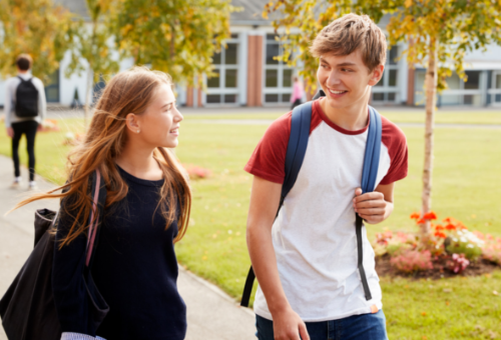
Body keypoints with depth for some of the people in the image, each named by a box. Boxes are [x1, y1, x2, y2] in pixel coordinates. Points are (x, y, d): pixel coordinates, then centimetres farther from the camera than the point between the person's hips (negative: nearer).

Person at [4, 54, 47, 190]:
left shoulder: (11, 83, -8)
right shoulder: (37, 82, -1)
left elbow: (8, 105, -9)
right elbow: (42, 104, 1)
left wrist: (8, 125, -6)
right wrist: (41, 121, 13)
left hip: (17, 122, -1)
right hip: (32, 121, 1)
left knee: (15, 147, 16)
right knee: (31, 149, 4)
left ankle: (17, 176, 8)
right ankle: (32, 180, 0)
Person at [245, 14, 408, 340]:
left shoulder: (392, 141, 0)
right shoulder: (286, 133, -12)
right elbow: (258, 225, -10)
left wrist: (380, 210, -6)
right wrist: (279, 310, -16)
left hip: (359, 305, 3)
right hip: (289, 306, -3)